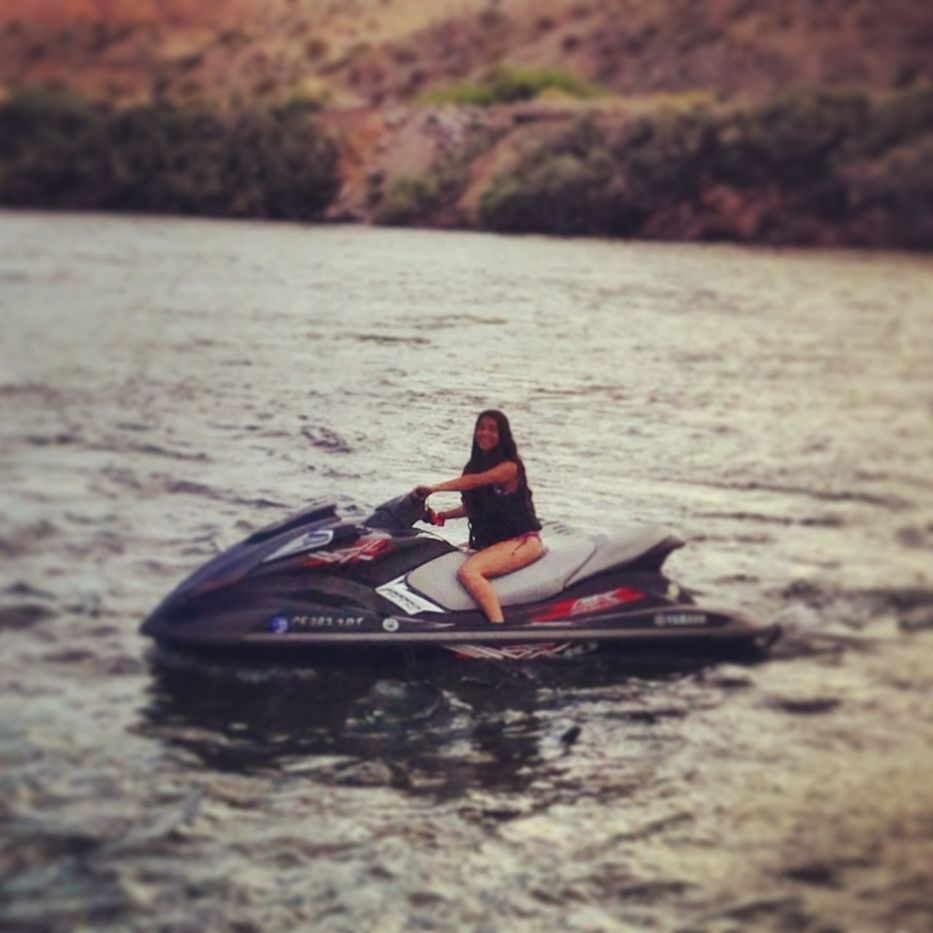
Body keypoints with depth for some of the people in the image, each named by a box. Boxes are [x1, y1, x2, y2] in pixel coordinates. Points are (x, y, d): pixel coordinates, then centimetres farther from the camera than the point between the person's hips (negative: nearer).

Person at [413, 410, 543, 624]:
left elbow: (475, 481, -27)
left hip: (523, 541, -9)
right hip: (490, 541, 9)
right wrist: (441, 515, 2)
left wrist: (433, 488, -33)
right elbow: (471, 507, 17)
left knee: (468, 571, -31)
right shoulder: (477, 464, 13)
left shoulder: (509, 466, -12)